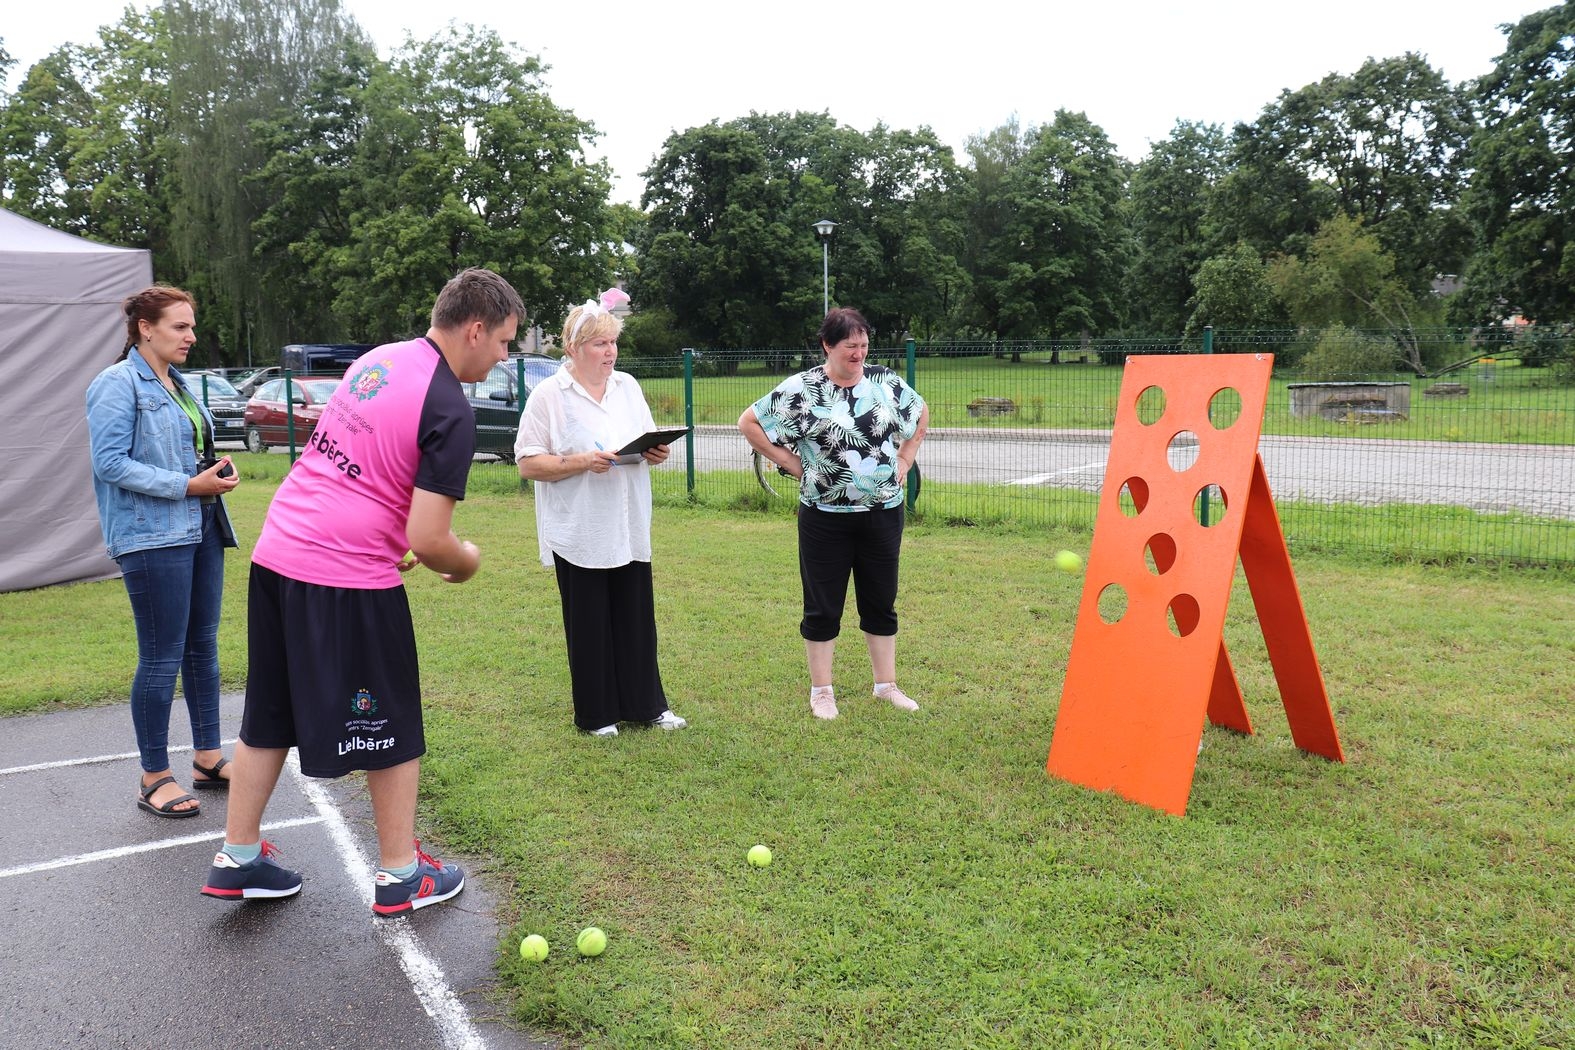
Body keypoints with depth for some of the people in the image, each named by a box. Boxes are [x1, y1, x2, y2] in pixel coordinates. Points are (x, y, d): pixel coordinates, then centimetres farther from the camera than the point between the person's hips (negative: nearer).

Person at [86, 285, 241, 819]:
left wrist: (218, 469, 5)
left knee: (203, 645, 12)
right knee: (162, 656, -3)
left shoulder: (178, 383, 15)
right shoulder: (117, 384, -9)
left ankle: (207, 757, 24)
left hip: (201, 530, 8)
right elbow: (110, 462, -16)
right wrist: (187, 485, -18)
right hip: (152, 536, -8)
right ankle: (155, 777, 9)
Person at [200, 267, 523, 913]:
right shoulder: (450, 410, -16)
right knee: (392, 729, 9)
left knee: (270, 715, 20)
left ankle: (237, 858, 32)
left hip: (277, 553, 8)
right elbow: (427, 539, -20)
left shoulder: (378, 358, 9)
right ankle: (401, 875, 23)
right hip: (350, 581, -8)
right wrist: (466, 560, 1)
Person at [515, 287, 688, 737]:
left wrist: (657, 453, -4)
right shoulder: (548, 395, -7)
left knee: (637, 618, 10)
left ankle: (646, 704, 23)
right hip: (578, 534, -5)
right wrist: (581, 462, -23)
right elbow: (528, 464, -11)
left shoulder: (628, 386, 9)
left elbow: (648, 443, 19)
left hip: (629, 529, 5)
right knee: (590, 626, 6)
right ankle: (596, 713, 19)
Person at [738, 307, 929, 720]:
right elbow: (749, 422, -2)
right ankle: (821, 690, 20)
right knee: (823, 607, 6)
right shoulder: (800, 389, -9)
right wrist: (789, 461, -5)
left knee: (881, 602, 13)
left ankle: (886, 684, 26)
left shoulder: (887, 383, 2)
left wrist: (905, 459, 10)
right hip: (826, 517, -3)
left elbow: (921, 413, 20)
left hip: (883, 512, 3)